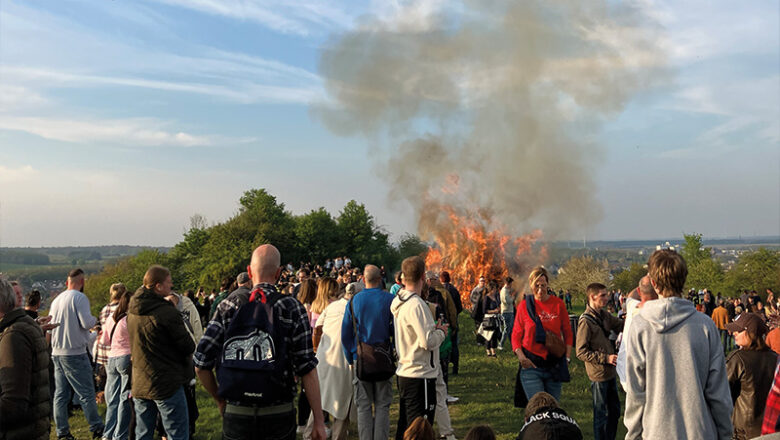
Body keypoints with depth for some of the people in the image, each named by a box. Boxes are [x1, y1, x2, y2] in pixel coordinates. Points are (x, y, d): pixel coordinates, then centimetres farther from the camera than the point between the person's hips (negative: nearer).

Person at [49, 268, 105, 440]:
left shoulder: (57, 299, 13)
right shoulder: (79, 297, -11)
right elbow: (86, 322, -19)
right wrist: (95, 320, 1)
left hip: (57, 353, 8)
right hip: (75, 353, -8)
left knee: (60, 394, 10)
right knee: (86, 393, -2)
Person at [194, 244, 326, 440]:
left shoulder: (229, 306, 0)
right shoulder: (292, 308, -5)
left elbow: (201, 365, -3)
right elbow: (307, 369, -10)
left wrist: (219, 399, 13)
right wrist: (319, 421, -4)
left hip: (235, 415, 1)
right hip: (278, 416, -1)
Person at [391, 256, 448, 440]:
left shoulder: (400, 302, 9)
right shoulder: (416, 304, -19)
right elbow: (428, 341, -23)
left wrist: (433, 328, 8)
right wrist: (441, 332, -5)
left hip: (404, 373, 9)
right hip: (420, 375, -9)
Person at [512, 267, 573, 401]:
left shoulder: (558, 304, 2)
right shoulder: (524, 306, -1)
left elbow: (568, 333, 9)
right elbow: (516, 335, 3)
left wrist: (567, 357, -1)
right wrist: (521, 356, -13)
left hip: (554, 365, 2)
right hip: (531, 365, -2)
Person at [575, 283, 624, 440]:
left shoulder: (604, 315, 6)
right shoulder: (586, 321, -18)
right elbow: (581, 352, -18)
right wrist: (606, 358, -21)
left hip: (610, 372, 8)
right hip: (598, 375, -8)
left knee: (615, 410, 20)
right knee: (601, 414, 5)